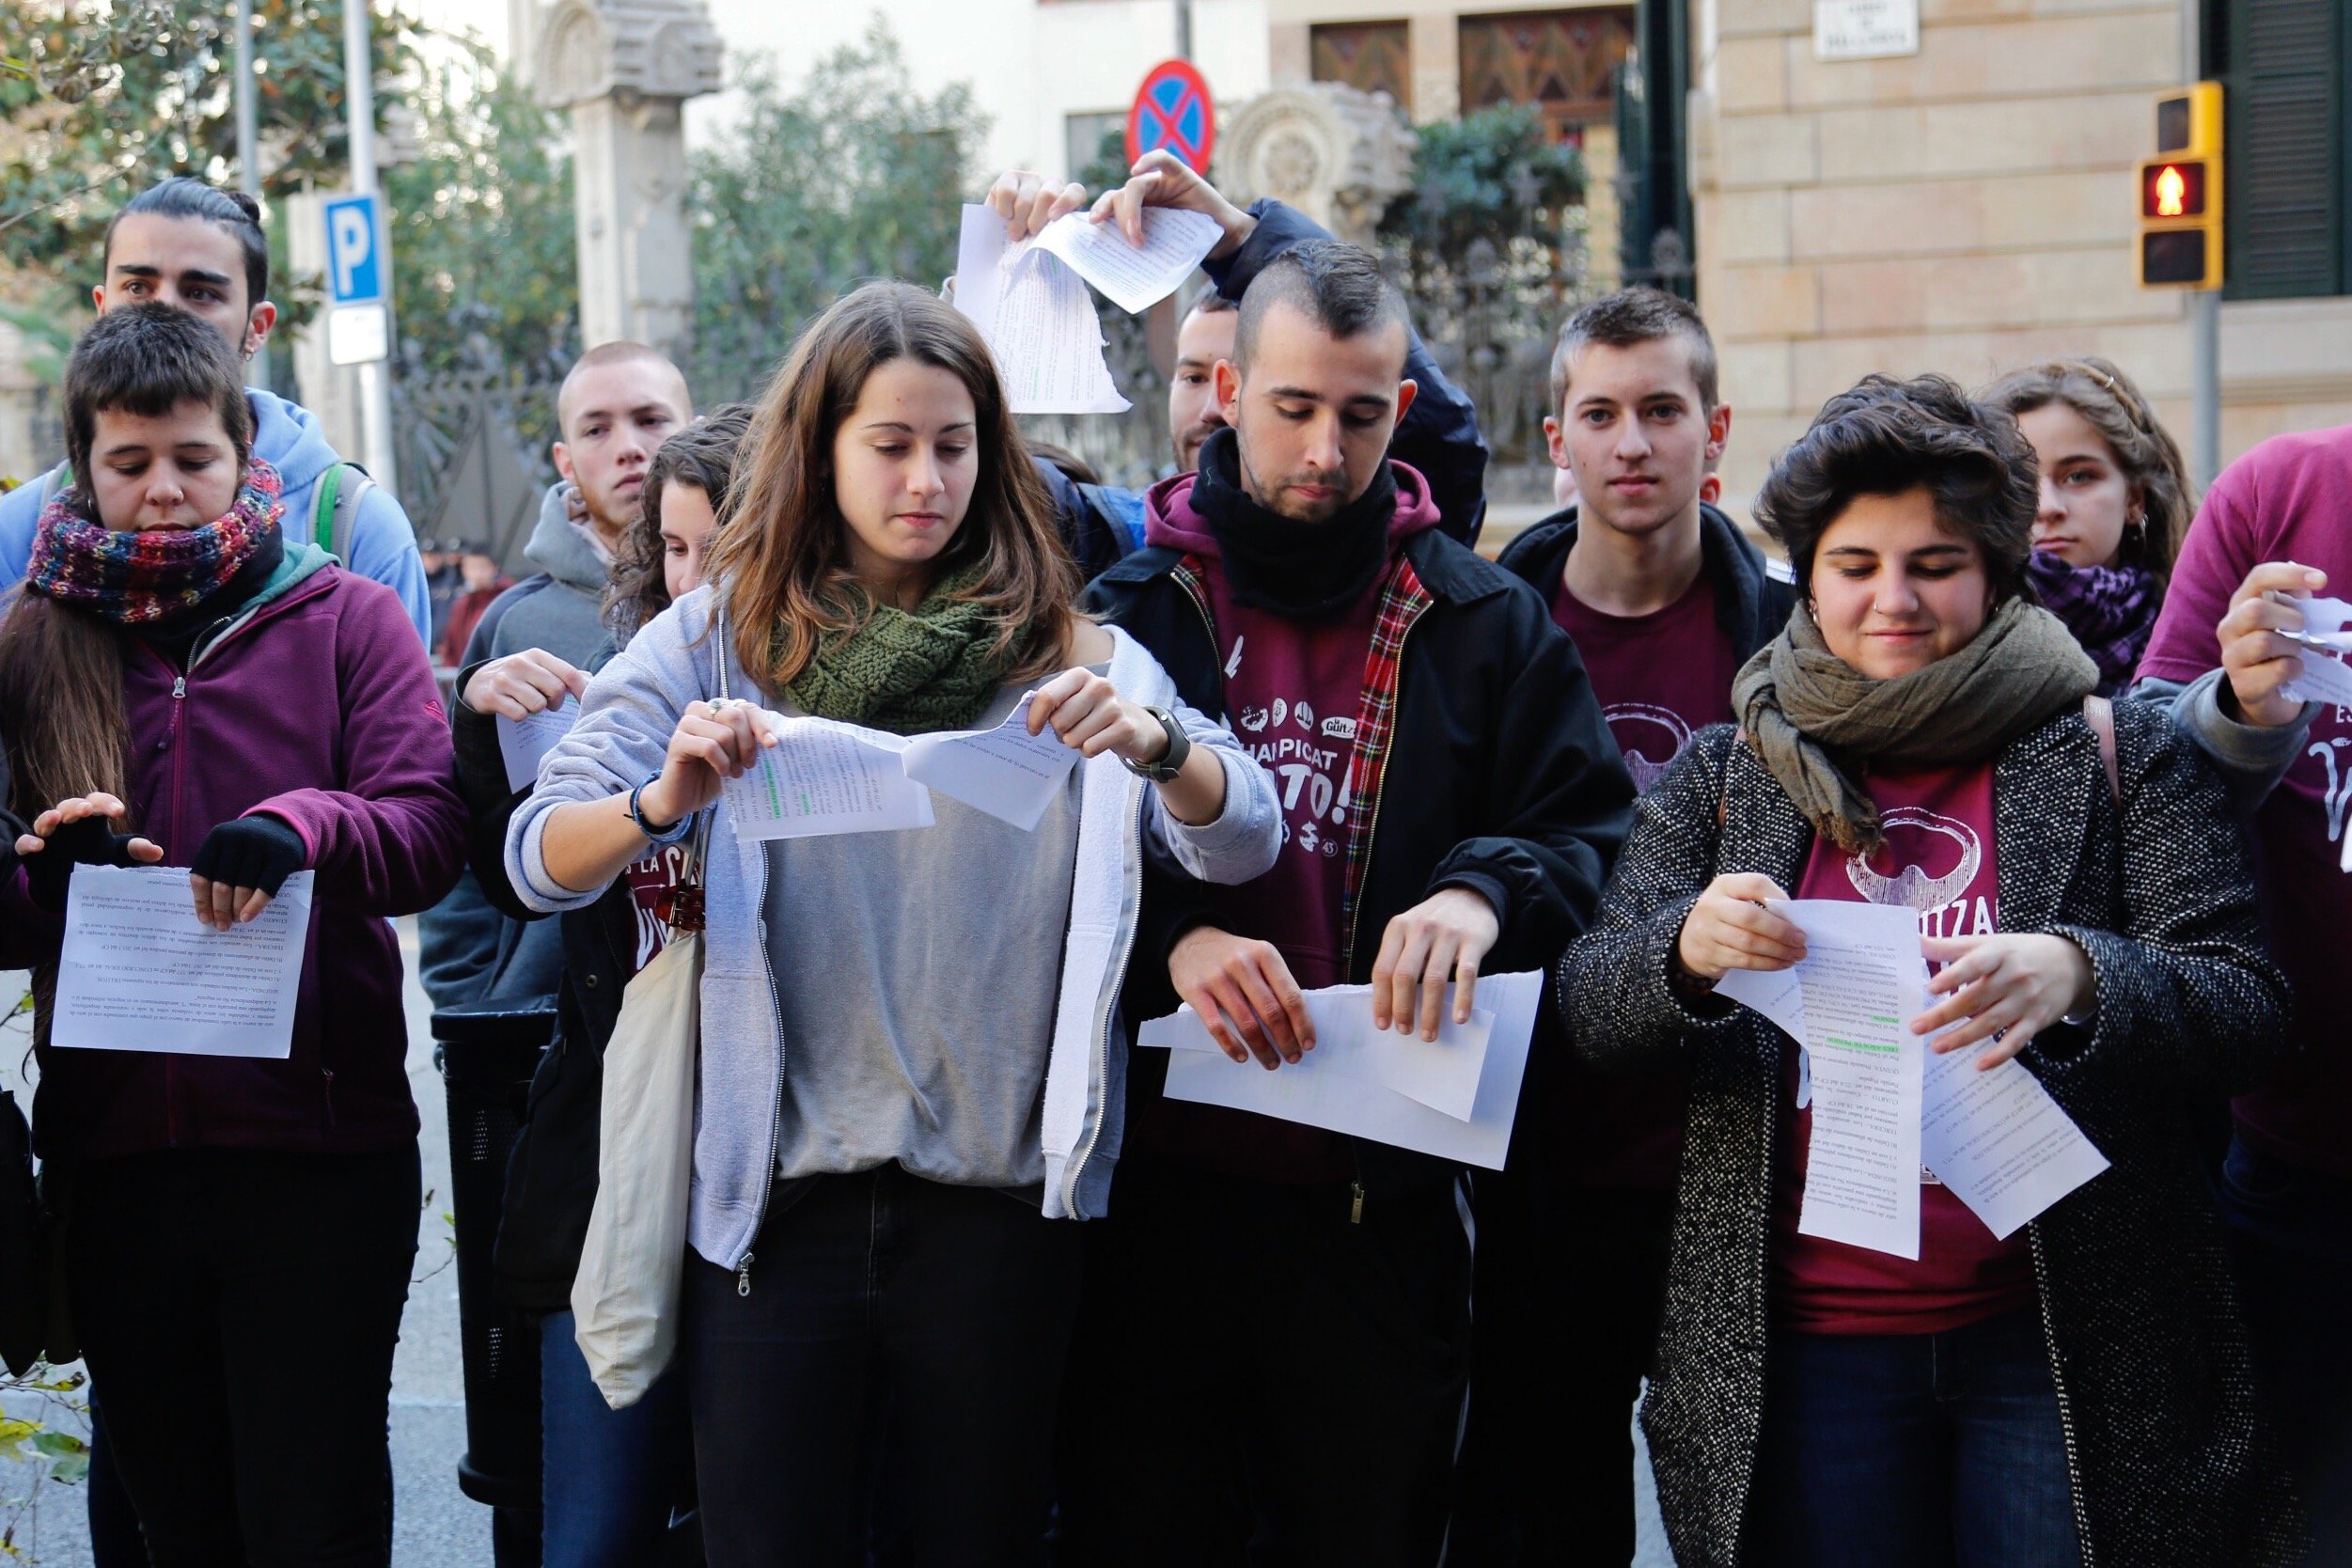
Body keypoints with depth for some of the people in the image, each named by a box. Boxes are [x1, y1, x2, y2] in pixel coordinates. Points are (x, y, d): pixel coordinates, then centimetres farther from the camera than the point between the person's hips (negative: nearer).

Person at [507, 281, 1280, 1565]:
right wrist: (660, 803, -26)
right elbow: (540, 860, -5)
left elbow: (1246, 842, -4)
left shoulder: (1064, 654, 5)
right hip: (778, 1197, -1)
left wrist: (1153, 742, -25)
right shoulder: (715, 641, 3)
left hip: (994, 1202, 1)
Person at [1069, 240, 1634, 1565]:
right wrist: (1167, 935, -20)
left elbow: (1595, 833, 2)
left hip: (1383, 1209, 1)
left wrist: (1489, 889, -18)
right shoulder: (1130, 610, 4)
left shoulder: (1487, 625, 7)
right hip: (1160, 1194, 0)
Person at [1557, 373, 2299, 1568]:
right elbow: (1587, 1012, 3)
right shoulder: (1722, 777, 9)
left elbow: (2244, 1006, -6)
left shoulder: (2119, 757, 3)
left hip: (2060, 1333, -1)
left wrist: (2075, 977, -27)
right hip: (1801, 1347, 2)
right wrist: (1687, 946, -20)